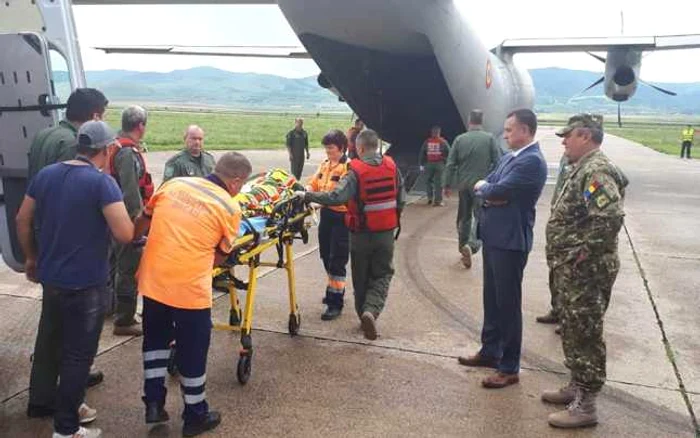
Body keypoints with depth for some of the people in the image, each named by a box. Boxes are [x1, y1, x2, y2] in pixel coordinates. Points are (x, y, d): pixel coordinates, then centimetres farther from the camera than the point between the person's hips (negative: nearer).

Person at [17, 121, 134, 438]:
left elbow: (23, 220, 11)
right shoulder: (102, 182, -19)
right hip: (85, 283, -7)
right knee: (78, 353, 5)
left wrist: (31, 258, 23)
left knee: (49, 340, 24)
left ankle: (40, 401, 43)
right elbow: (125, 234, -25)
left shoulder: (45, 174, 3)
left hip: (50, 276, 7)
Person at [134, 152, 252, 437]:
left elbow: (142, 222, 15)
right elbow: (220, 256, 1)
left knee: (155, 339, 26)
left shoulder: (173, 184, 4)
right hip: (190, 288, -4)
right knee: (192, 352, 13)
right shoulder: (230, 207, -7)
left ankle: (153, 403, 32)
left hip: (152, 279, 5)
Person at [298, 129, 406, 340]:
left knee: (361, 277, 15)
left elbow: (336, 197, -26)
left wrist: (307, 195, -18)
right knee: (382, 275, 11)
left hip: (361, 233, -2)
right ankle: (371, 311, -10)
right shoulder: (391, 166, -3)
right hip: (386, 232, 2)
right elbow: (401, 199, 2)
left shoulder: (356, 171, -16)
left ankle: (364, 313, 25)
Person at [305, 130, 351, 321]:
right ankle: (334, 289, 38)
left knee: (337, 261, -4)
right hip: (326, 215, 8)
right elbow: (313, 184, 13)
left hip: (341, 218, -8)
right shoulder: (324, 165, 9)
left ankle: (336, 303, 5)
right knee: (326, 257, 18)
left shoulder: (349, 167, -16)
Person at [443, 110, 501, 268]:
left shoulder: (459, 139, 0)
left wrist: (448, 185, 6)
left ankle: (463, 246, 22)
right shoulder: (489, 138, -6)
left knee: (464, 216, 16)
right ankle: (471, 245, -16)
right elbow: (497, 163, -7)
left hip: (463, 184, 3)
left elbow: (450, 164, -1)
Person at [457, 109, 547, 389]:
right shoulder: (509, 157, 14)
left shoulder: (532, 161, -16)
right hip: (493, 237, 9)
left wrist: (484, 188, -1)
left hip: (511, 241, -9)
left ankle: (509, 368, 12)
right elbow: (482, 187, 10)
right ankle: (490, 351, 34)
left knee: (508, 303, 0)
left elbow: (497, 191, -22)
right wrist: (490, 193, -12)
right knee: (492, 299, 18)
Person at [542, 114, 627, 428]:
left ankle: (585, 406, 10)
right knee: (573, 331, 19)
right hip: (572, 271, 10)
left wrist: (581, 255, -24)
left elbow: (611, 217, -31)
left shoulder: (596, 171, -18)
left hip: (586, 272, -10)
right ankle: (577, 387, 34)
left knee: (585, 335, -1)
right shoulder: (583, 169, 15)